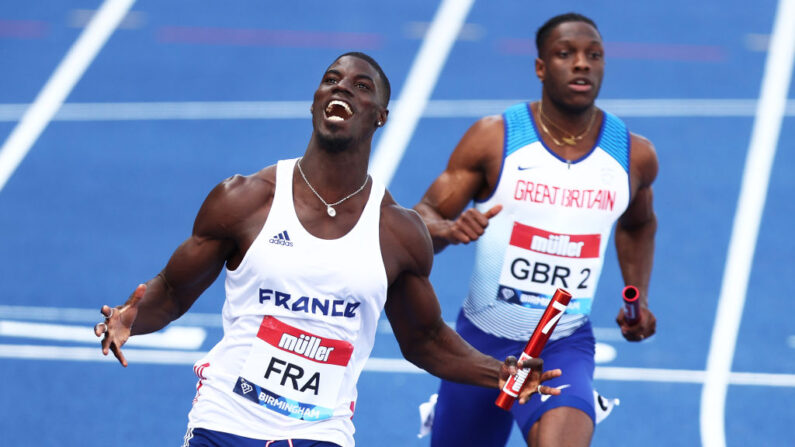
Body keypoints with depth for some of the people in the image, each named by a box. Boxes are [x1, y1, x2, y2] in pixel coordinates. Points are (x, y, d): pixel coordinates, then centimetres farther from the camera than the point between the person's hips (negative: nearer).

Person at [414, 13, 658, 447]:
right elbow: (423, 217, -8)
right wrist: (449, 229, -31)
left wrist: (639, 301, 7)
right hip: (483, 341, 1)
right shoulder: (493, 138, -9)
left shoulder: (634, 155, -2)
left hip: (564, 348, 0)